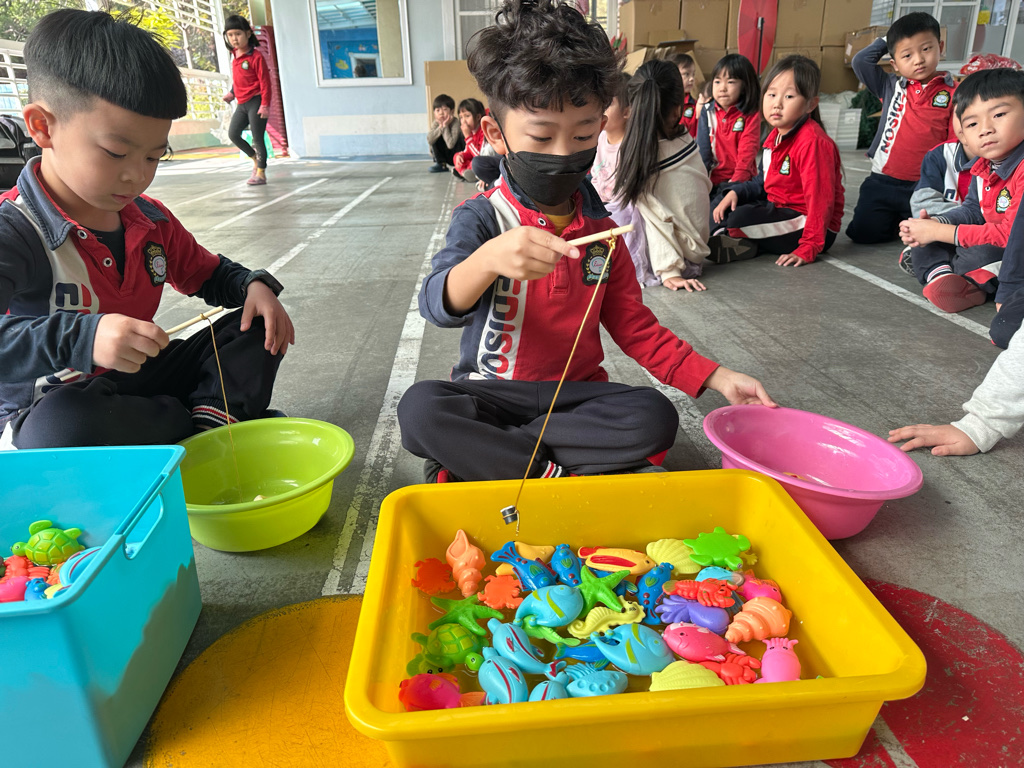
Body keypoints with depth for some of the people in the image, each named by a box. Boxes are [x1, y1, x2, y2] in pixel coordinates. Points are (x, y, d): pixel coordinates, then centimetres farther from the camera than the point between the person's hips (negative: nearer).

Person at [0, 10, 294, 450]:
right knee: (59, 427, -43)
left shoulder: (152, 220, 5)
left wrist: (253, 285, -2)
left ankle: (209, 421, -22)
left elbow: (208, 274, 20)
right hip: (58, 405, -7)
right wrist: (81, 339, -49)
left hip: (141, 381, 7)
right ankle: (226, 416, -19)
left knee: (257, 327, 4)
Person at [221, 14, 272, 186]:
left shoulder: (256, 56, -11)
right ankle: (255, 158, 21)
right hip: (241, 103, 7)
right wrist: (232, 93, 14)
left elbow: (265, 82, -13)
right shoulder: (234, 56, 10)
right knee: (233, 134, 4)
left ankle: (261, 173, 4)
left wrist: (265, 105, -17)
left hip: (255, 101, -7)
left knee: (258, 138, -4)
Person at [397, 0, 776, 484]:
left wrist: (718, 378, -1)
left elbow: (636, 328, 10)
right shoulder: (481, 218, -8)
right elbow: (439, 306, -25)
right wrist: (488, 259, -47)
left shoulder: (601, 229, 6)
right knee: (420, 408, -32)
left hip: (578, 394, 4)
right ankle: (568, 473, -24)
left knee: (654, 418, -25)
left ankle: (474, 457, -20)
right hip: (492, 393, -3)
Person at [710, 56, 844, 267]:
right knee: (727, 208, 16)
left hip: (806, 223, -10)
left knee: (741, 218, -28)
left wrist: (807, 249, -31)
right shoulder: (775, 135, 6)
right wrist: (736, 192, 1)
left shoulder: (812, 142, -23)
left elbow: (820, 199, -27)